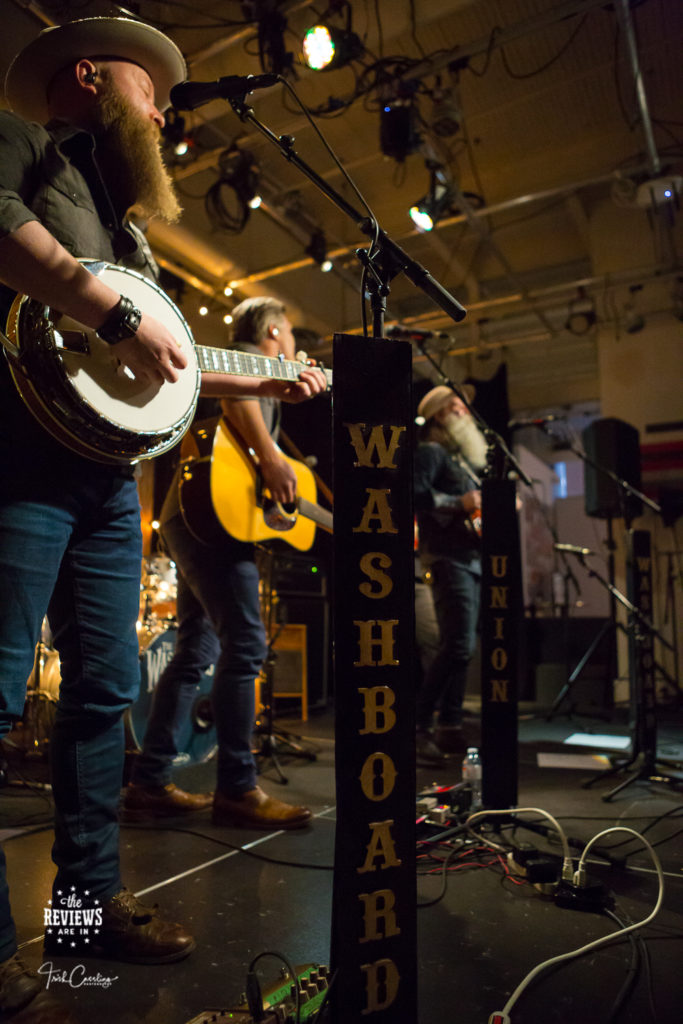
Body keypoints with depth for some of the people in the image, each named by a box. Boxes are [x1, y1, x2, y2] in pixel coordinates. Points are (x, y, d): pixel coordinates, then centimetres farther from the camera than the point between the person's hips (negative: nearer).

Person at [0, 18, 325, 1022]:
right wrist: (115, 312, -20)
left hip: (109, 473, 9)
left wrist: (267, 382, 29)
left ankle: (91, 895, 23)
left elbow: (164, 357, 29)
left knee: (105, 688, 9)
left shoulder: (123, 219, 30)